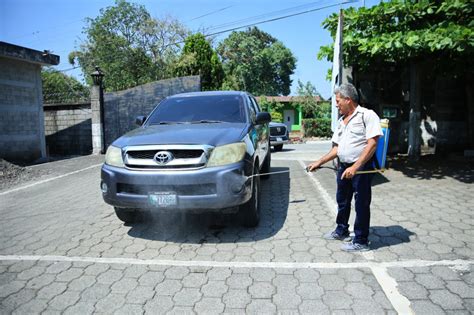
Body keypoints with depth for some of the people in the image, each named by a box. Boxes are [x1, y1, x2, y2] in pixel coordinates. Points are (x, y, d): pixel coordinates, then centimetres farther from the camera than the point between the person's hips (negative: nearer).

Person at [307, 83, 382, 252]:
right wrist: (319, 162, 11)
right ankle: (341, 231, 37)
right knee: (342, 201, 19)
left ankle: (361, 241, 13)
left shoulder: (367, 115, -9)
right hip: (343, 167, 8)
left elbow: (372, 144, -18)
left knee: (361, 204, 0)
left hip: (361, 167, -8)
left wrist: (355, 167, -24)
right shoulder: (341, 121, 16)